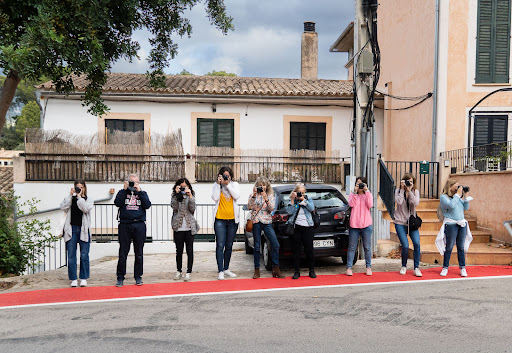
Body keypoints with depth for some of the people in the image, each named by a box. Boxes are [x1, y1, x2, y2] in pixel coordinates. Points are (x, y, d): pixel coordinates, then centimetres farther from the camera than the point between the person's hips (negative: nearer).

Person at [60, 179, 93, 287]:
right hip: (71, 229, 1)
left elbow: (86, 209, -12)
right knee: (71, 255, 1)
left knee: (84, 255, 0)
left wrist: (79, 196, -11)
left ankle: (83, 278, 10)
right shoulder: (70, 199, 11)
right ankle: (73, 279, 10)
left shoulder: (88, 200, 9)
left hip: (83, 230, -1)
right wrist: (71, 195, -8)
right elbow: (63, 207, -7)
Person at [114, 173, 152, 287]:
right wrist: (125, 189, -7)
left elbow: (147, 205, -4)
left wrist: (139, 191, -6)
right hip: (125, 225, -1)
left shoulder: (142, 193, 14)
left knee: (139, 254, 6)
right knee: (123, 254, 1)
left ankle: (138, 277, 16)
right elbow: (117, 203, -8)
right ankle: (120, 277, 12)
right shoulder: (122, 192, 11)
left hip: (139, 226, 1)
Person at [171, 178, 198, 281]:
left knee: (189, 250, 1)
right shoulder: (174, 196, 8)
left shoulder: (191, 196, 8)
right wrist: (177, 194, -16)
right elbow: (174, 207, -11)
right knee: (179, 251, 8)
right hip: (178, 228, 0)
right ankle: (178, 271, 22)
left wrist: (190, 196, -16)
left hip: (190, 227, 0)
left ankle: (188, 272, 9)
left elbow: (192, 209, -8)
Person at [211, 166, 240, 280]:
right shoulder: (216, 185, 4)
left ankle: (226, 269, 21)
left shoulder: (234, 184, 9)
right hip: (220, 219, -2)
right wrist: (218, 184, -13)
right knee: (220, 245, -6)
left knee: (229, 246, 10)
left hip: (233, 219, 3)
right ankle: (220, 271, -2)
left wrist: (228, 184, -12)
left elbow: (237, 196, -8)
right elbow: (215, 198, -11)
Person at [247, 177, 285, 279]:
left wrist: (265, 198, -17)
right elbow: (249, 207, -7)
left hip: (267, 222, 1)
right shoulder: (253, 195, 8)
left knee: (276, 245, -8)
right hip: (256, 222, -1)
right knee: (257, 246, 2)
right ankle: (257, 270, 12)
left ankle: (275, 269, 2)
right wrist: (254, 195, -17)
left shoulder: (270, 196, 9)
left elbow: (271, 208, -5)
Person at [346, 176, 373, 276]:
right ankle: (349, 267, 7)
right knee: (352, 247, 2)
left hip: (366, 225, 0)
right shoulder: (352, 195, 9)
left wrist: (366, 191, -10)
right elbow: (351, 204, -10)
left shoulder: (368, 195, 9)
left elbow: (370, 205, -10)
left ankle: (368, 267, 17)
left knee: (367, 247, 6)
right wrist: (355, 192, -12)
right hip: (354, 225, 0)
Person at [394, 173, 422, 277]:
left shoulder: (415, 191, 5)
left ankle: (416, 268, 1)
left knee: (417, 243, -14)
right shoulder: (398, 191, 1)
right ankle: (404, 266, 15)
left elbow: (416, 203, -13)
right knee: (405, 246, -10)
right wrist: (402, 189, -14)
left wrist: (409, 191, -16)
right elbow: (399, 202, -18)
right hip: (400, 222, -2)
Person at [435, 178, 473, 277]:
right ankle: (445, 268, 10)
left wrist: (465, 196, 4)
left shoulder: (460, 196, 14)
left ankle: (462, 268, 15)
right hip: (451, 224, -5)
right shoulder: (443, 197, -4)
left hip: (462, 224, 5)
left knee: (461, 247, 7)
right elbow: (451, 205, -20)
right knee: (449, 247, -1)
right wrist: (458, 194, -11)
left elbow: (466, 208, 14)